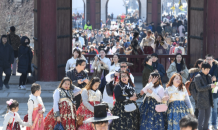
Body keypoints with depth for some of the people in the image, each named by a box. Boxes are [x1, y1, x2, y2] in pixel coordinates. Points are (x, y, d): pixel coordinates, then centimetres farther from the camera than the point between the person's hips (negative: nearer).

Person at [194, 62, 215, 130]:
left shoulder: (209, 76, 11)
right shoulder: (198, 77, -10)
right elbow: (199, 88, -17)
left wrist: (212, 86, -2)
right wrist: (209, 86, -22)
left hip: (209, 99, 7)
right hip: (202, 99, -7)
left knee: (208, 115, 12)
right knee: (201, 114, -3)